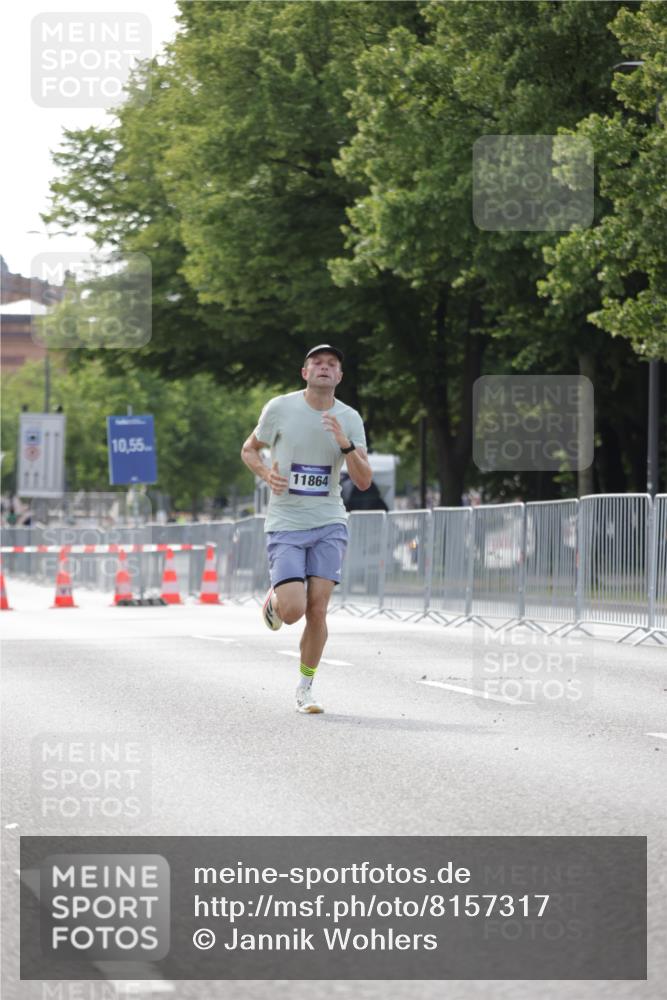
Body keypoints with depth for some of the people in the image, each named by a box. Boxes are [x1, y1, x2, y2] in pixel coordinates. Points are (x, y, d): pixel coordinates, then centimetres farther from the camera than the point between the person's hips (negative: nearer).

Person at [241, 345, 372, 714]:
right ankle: (274, 598, 22)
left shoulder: (349, 419, 1)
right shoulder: (280, 408, -4)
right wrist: (267, 474, -11)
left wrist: (345, 444, -19)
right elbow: (249, 450, 10)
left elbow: (364, 481, -3)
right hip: (285, 524, -2)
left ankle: (305, 689, 11)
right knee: (293, 610, -16)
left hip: (329, 524, 2)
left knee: (317, 610, -7)